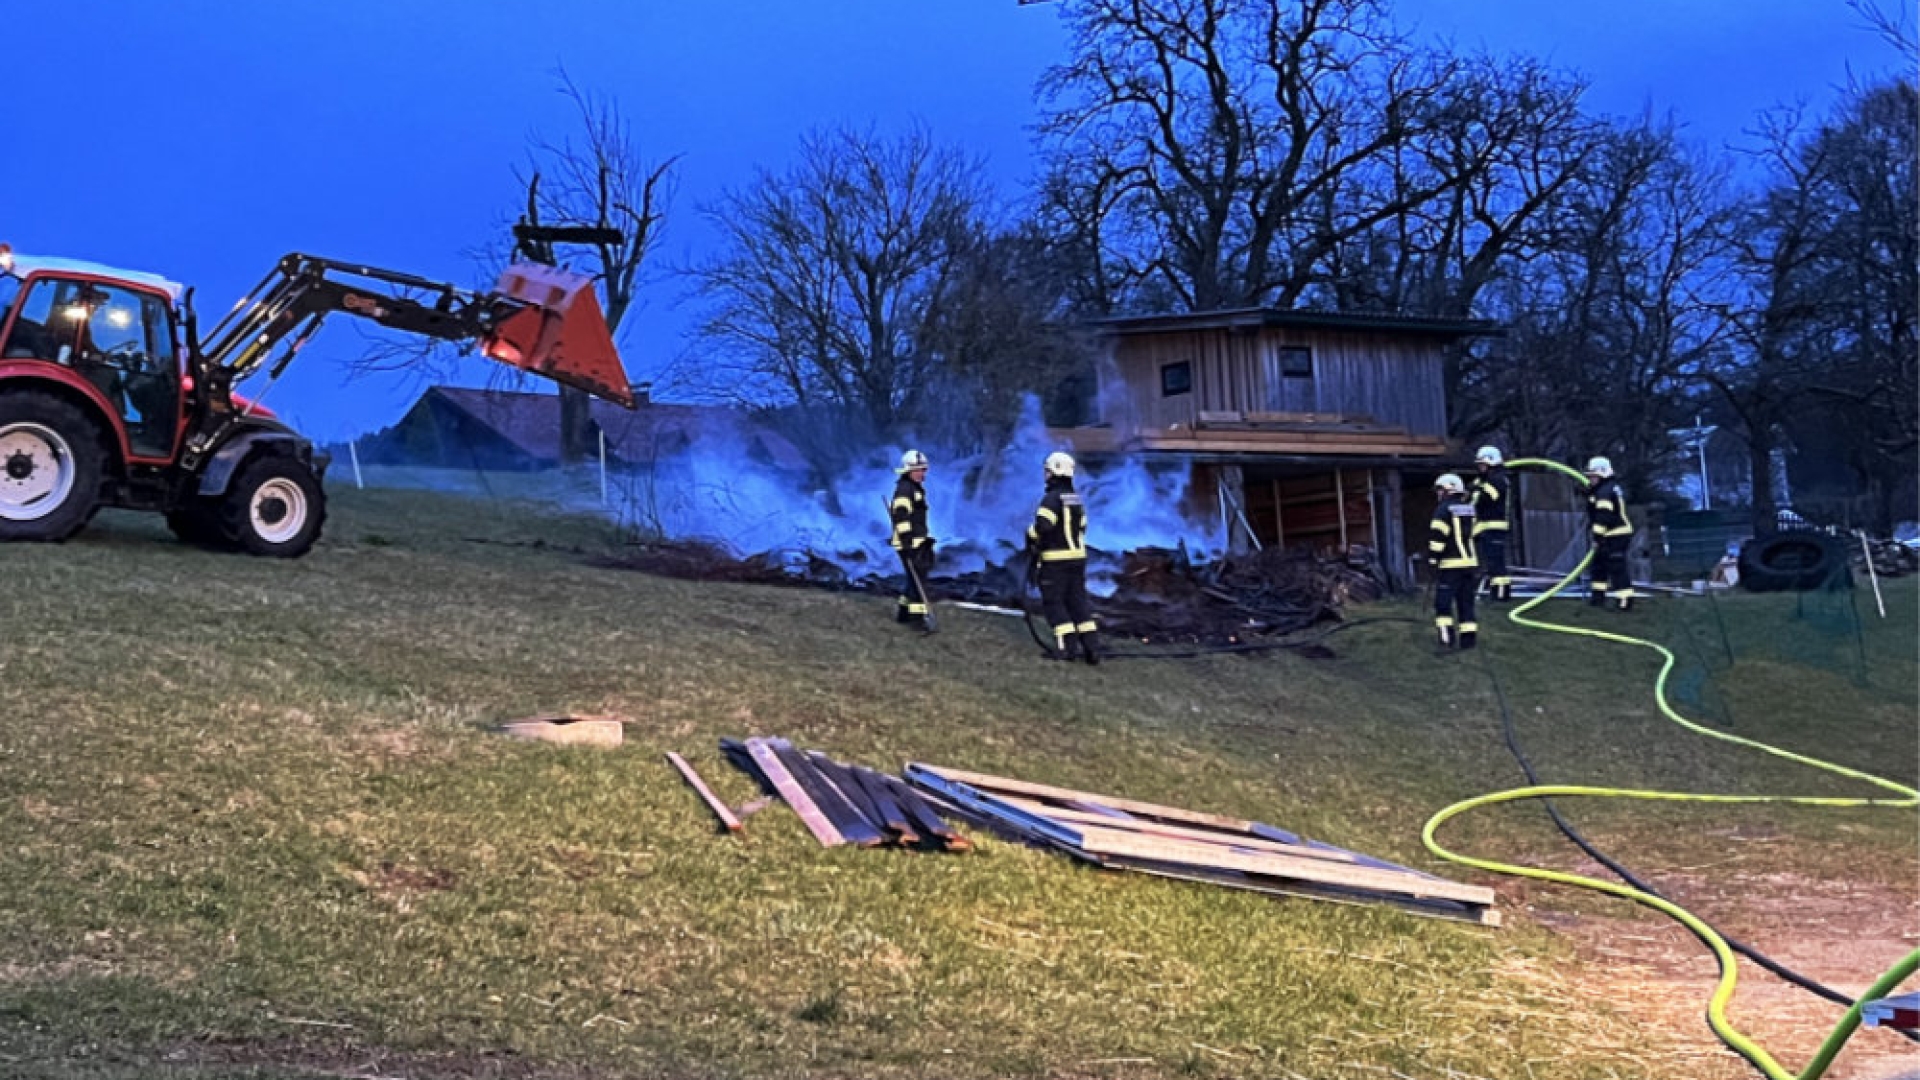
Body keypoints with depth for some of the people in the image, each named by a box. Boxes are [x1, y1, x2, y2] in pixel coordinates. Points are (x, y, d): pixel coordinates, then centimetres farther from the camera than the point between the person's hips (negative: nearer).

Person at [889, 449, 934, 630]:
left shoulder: (916, 490, 20)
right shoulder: (904, 489, -13)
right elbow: (901, 517, -21)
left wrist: (923, 542, 25)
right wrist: (906, 542, -25)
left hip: (917, 542, 10)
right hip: (909, 544, -10)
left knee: (916, 579, 13)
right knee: (918, 579, -12)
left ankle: (902, 613, 21)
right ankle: (918, 616, -11)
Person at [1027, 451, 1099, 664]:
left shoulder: (1052, 498, -14)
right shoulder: (1076, 500, 13)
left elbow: (1042, 525, -26)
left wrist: (1030, 538, -8)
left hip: (1055, 559, -8)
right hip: (1078, 556, 8)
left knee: (1053, 601, 1)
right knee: (1078, 601, 10)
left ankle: (1067, 646, -5)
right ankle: (1091, 646, 4)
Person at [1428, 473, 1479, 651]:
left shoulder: (1444, 509, -9)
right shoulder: (1469, 508, 13)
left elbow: (1437, 536, -14)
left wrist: (1433, 560, -12)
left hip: (1450, 565, -7)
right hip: (1470, 563, 7)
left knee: (1443, 602, -2)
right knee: (1466, 602, 11)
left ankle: (1447, 637, -10)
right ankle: (1469, 638, 9)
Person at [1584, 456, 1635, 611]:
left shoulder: (1604, 492, -16)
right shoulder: (1614, 488, 19)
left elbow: (1603, 517, -22)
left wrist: (1597, 537, -21)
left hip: (1615, 536, -11)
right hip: (1621, 533, 11)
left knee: (1617, 568, -10)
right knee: (1599, 563, 19)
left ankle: (1625, 600, -10)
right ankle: (1598, 596, 26)